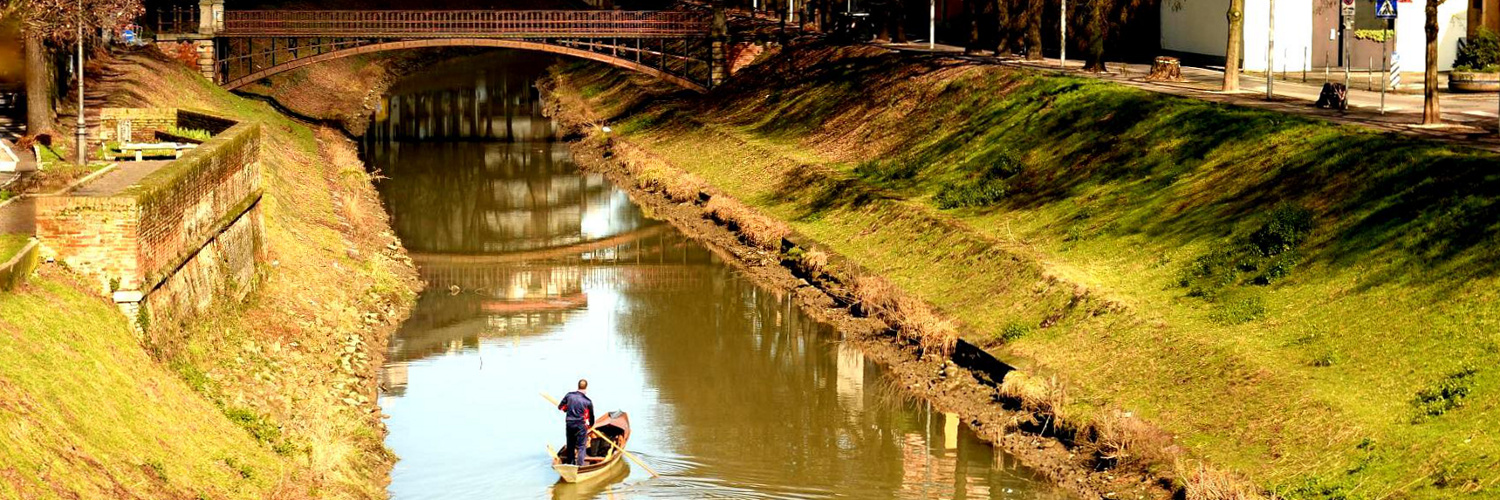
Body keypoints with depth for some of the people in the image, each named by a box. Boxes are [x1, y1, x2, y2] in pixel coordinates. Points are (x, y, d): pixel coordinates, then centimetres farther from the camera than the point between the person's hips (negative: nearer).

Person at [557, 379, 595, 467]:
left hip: (569, 424, 4)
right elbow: (591, 416, 3)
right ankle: (579, 465, -7)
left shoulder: (569, 395, -3)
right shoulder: (588, 401, -8)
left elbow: (560, 407, 7)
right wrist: (590, 425, 23)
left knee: (570, 446, 17)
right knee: (581, 446, 3)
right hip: (581, 425, -4)